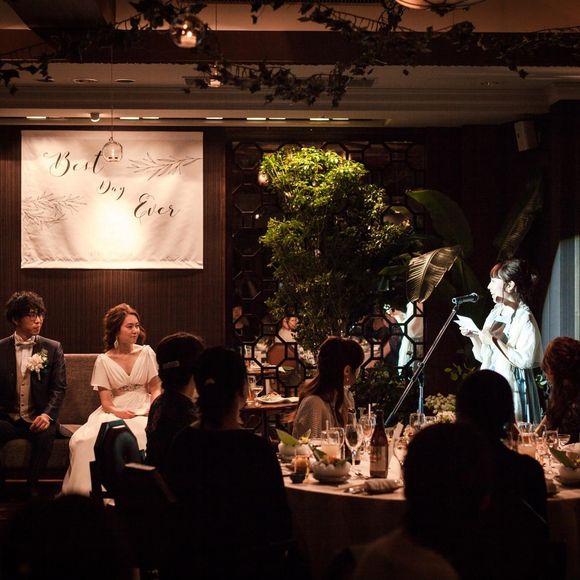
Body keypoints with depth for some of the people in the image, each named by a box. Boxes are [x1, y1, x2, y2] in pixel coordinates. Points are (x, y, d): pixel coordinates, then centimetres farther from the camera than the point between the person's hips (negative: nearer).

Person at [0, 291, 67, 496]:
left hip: (38, 419, -1)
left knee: (46, 434, -33)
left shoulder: (53, 348, 4)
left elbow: (59, 388, 0)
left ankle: (32, 486, -13)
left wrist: (47, 414, -18)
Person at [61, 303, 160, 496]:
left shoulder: (146, 353, 10)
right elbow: (105, 401, 3)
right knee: (85, 440, -31)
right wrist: (117, 412, -19)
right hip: (115, 412, 0)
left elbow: (155, 388, 13)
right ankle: (91, 493, -18)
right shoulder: (104, 361, 6)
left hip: (143, 411, 0)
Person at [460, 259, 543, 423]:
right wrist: (473, 336, 2)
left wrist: (495, 341, -18)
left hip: (512, 388, -7)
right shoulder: (496, 312, 12)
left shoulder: (524, 318, -11)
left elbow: (525, 360, -21)